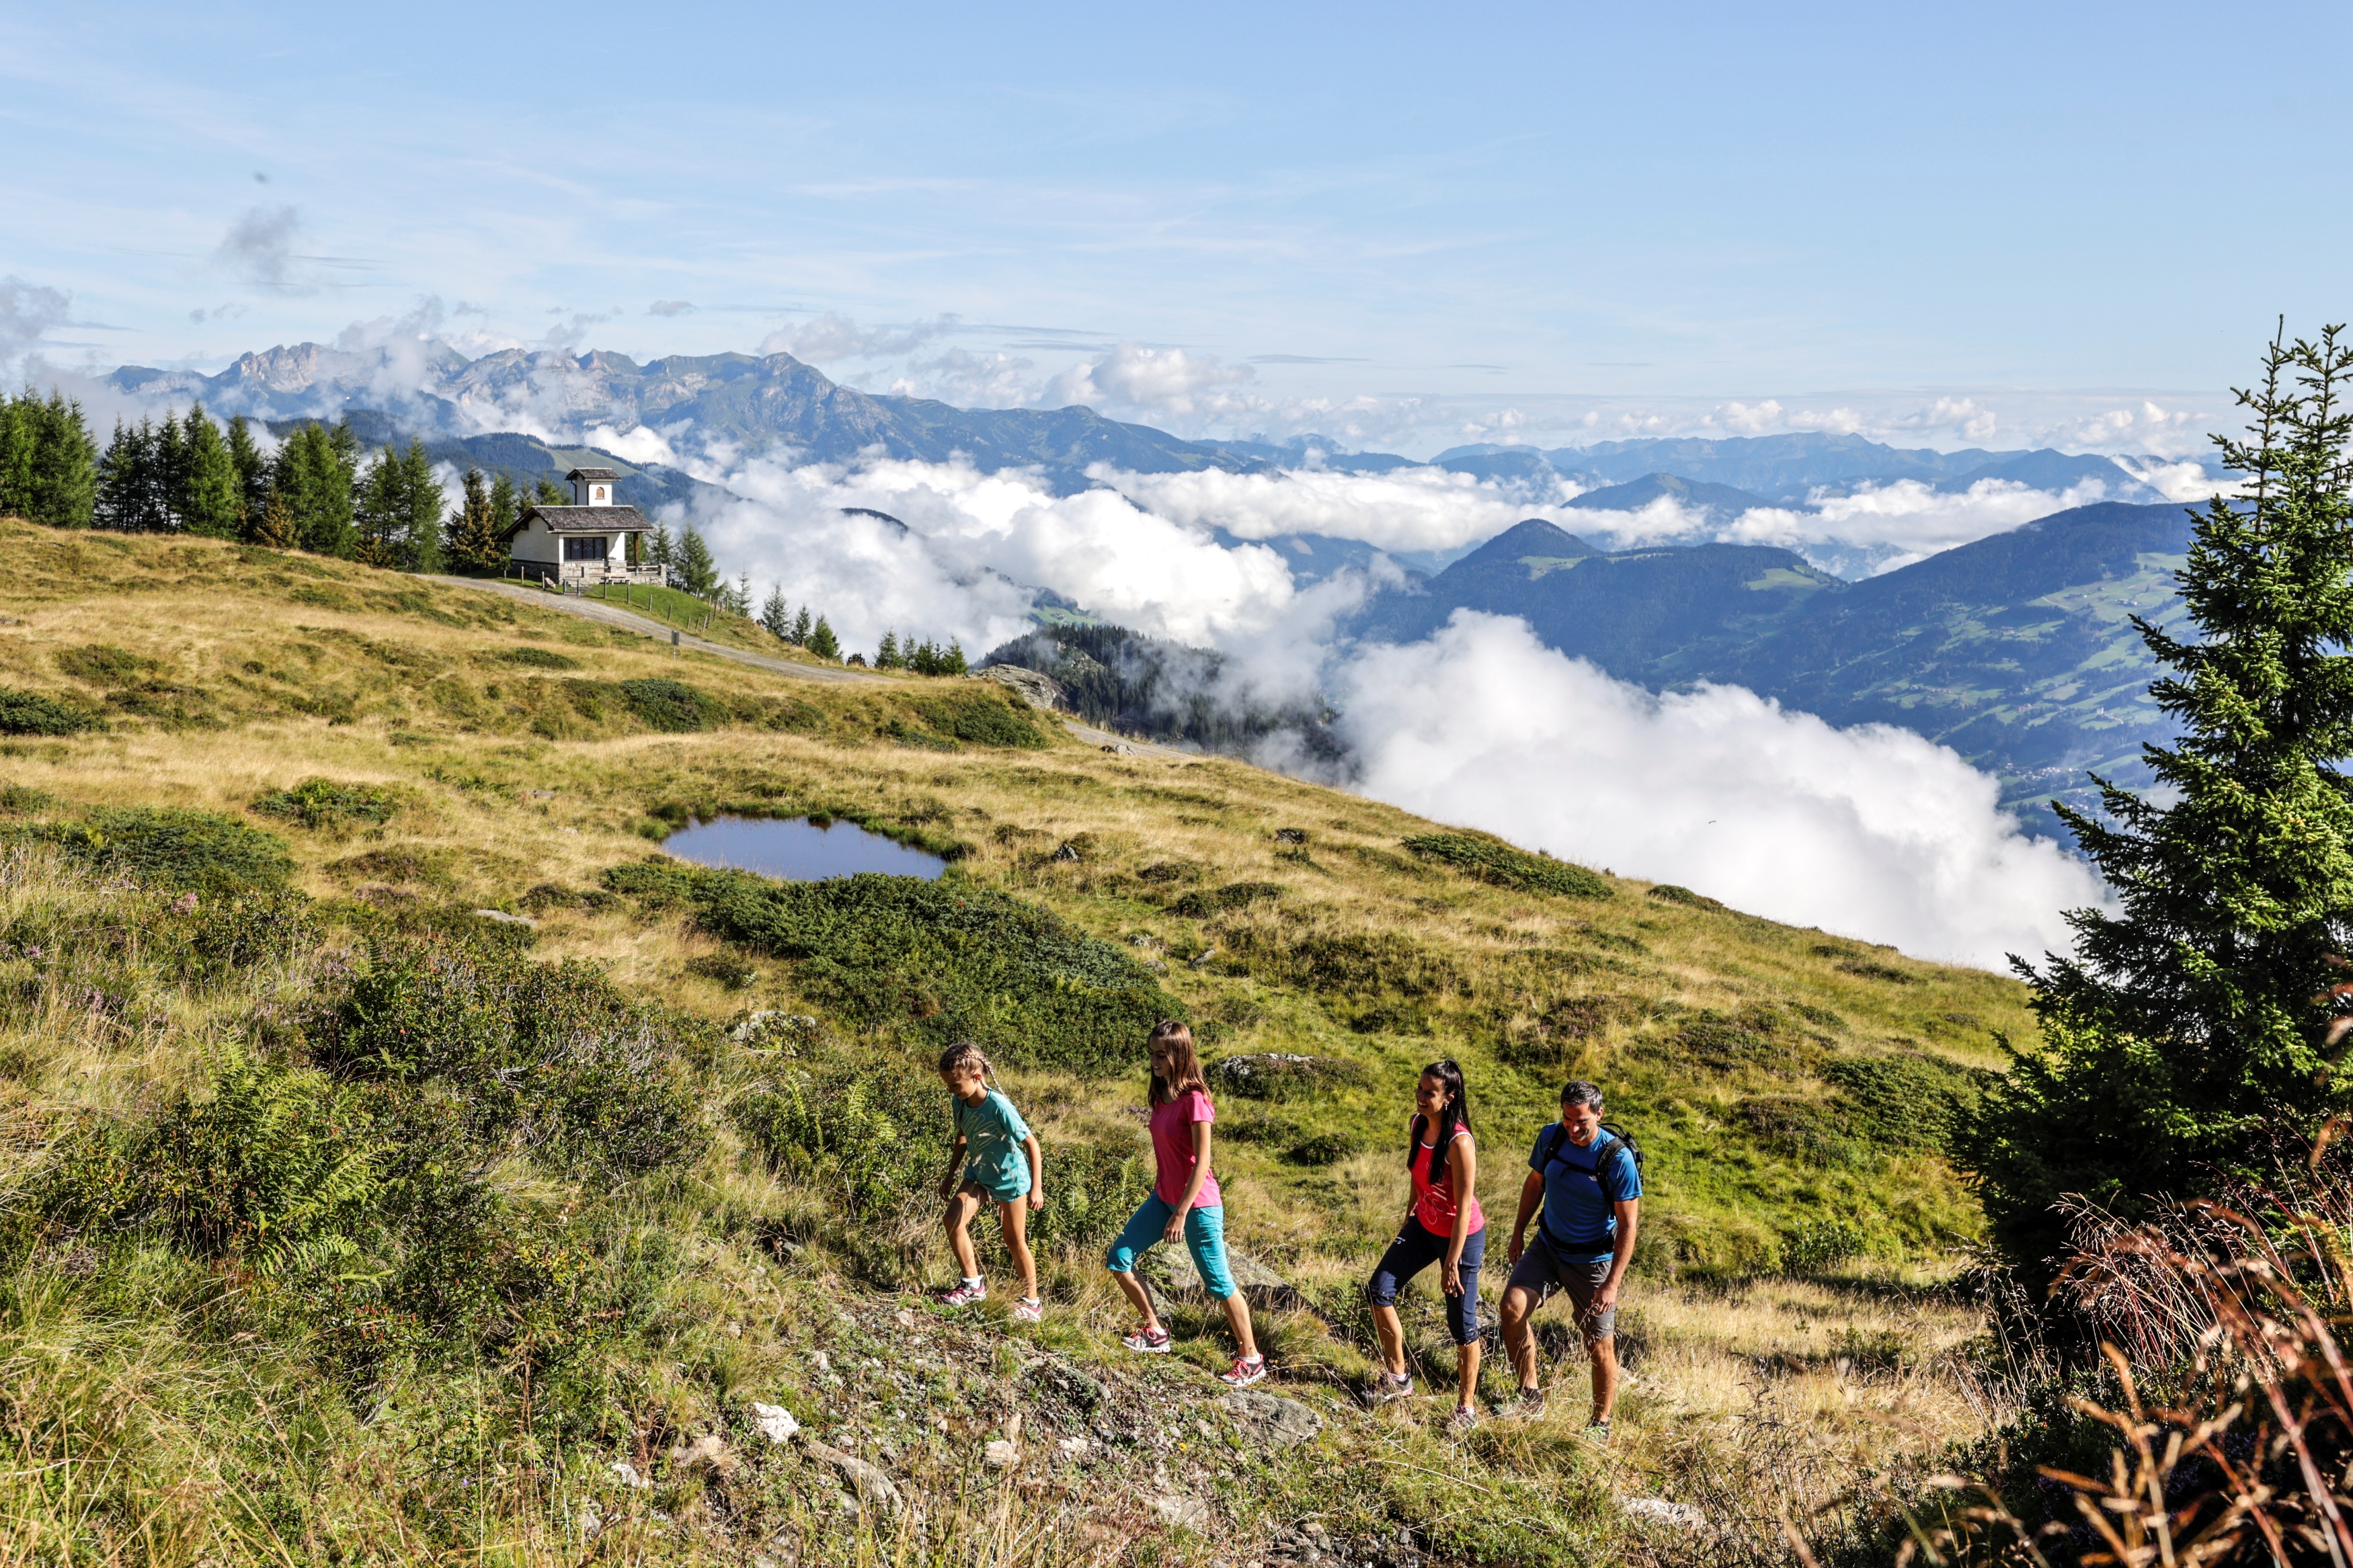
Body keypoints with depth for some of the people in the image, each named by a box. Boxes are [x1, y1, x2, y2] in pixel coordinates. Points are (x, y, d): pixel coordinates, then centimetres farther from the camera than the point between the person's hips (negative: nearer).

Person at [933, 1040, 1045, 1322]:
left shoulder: (998, 1106, -30)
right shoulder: (960, 1103, -10)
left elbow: (1031, 1143, -22)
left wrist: (1036, 1188, -22)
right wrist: (951, 1175, 16)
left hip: (1010, 1177, -6)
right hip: (979, 1174, 6)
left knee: (1015, 1241, 4)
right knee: (953, 1219, -12)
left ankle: (1032, 1301, 21)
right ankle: (973, 1285, 4)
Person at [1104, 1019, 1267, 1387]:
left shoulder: (1194, 1100, -20)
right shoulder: (1162, 1095, 4)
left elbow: (1201, 1162, -21)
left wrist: (1181, 1214, -20)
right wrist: (1158, 1194, 18)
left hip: (1198, 1204, -8)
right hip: (1163, 1197, 8)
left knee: (1218, 1282, 0)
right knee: (1118, 1259, 5)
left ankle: (1251, 1360, 13)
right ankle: (1155, 1332, 20)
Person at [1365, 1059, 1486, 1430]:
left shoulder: (1459, 1143, -28)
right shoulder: (1418, 1124, -5)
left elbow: (1464, 1206, -25)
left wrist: (1452, 1264, -23)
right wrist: (1410, 1213, 22)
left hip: (1462, 1235, -8)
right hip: (1424, 1227, 8)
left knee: (1462, 1323, 2)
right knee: (1380, 1289, 5)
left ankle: (1466, 1406, 20)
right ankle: (1398, 1378, 21)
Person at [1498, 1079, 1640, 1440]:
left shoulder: (1618, 1158, -21)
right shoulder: (1550, 1137, -8)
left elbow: (1628, 1225, -17)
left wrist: (1612, 1284, -22)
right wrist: (1518, 1231, 13)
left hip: (1593, 1261, -4)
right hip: (1548, 1247, 4)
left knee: (1600, 1347, 1)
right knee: (1512, 1306, -17)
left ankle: (1601, 1424, 24)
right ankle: (1530, 1395, 0)